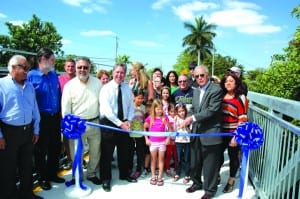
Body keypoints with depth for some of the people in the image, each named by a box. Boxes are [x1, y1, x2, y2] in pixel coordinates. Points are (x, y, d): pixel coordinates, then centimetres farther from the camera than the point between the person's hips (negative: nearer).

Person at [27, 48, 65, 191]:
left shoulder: (54, 75, 5)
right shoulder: (31, 75, -13)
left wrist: (60, 112, 9)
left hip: (55, 117, 6)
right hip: (41, 118, -5)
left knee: (55, 147, 16)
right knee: (41, 149, 10)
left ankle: (52, 174, 35)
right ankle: (42, 178, 28)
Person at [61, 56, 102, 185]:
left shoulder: (97, 83, 1)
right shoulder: (70, 85, -4)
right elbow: (65, 108, -2)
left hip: (95, 122, 2)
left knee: (95, 151, 15)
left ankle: (92, 174, 37)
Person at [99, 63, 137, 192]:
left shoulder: (127, 88, 5)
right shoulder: (106, 88, -9)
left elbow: (131, 106, 5)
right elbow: (106, 109, -17)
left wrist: (128, 121, -12)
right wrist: (120, 123, -20)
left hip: (124, 124, 5)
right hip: (108, 123, -4)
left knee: (124, 151, 16)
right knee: (107, 153, 4)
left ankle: (124, 175, 36)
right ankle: (105, 179, 22)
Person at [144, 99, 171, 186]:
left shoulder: (165, 117, -5)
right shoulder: (150, 118, -5)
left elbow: (170, 129, 4)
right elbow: (144, 128, 4)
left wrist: (168, 138, -3)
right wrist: (146, 139, 0)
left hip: (162, 142, 0)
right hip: (152, 142, 0)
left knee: (161, 159, 7)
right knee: (153, 159, 12)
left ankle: (160, 177, 16)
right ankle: (153, 177, 22)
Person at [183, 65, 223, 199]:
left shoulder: (216, 89, -12)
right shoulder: (196, 91, 13)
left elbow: (212, 110, -20)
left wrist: (193, 118, -21)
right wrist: (188, 121, 1)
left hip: (210, 133, -7)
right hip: (196, 132, 7)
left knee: (210, 164, 6)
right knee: (195, 161, 19)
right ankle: (196, 183, 40)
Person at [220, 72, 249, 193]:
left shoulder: (241, 98, -9)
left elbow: (242, 119, -13)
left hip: (233, 133, -4)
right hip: (221, 132, 4)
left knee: (233, 157, 12)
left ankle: (231, 181, 33)